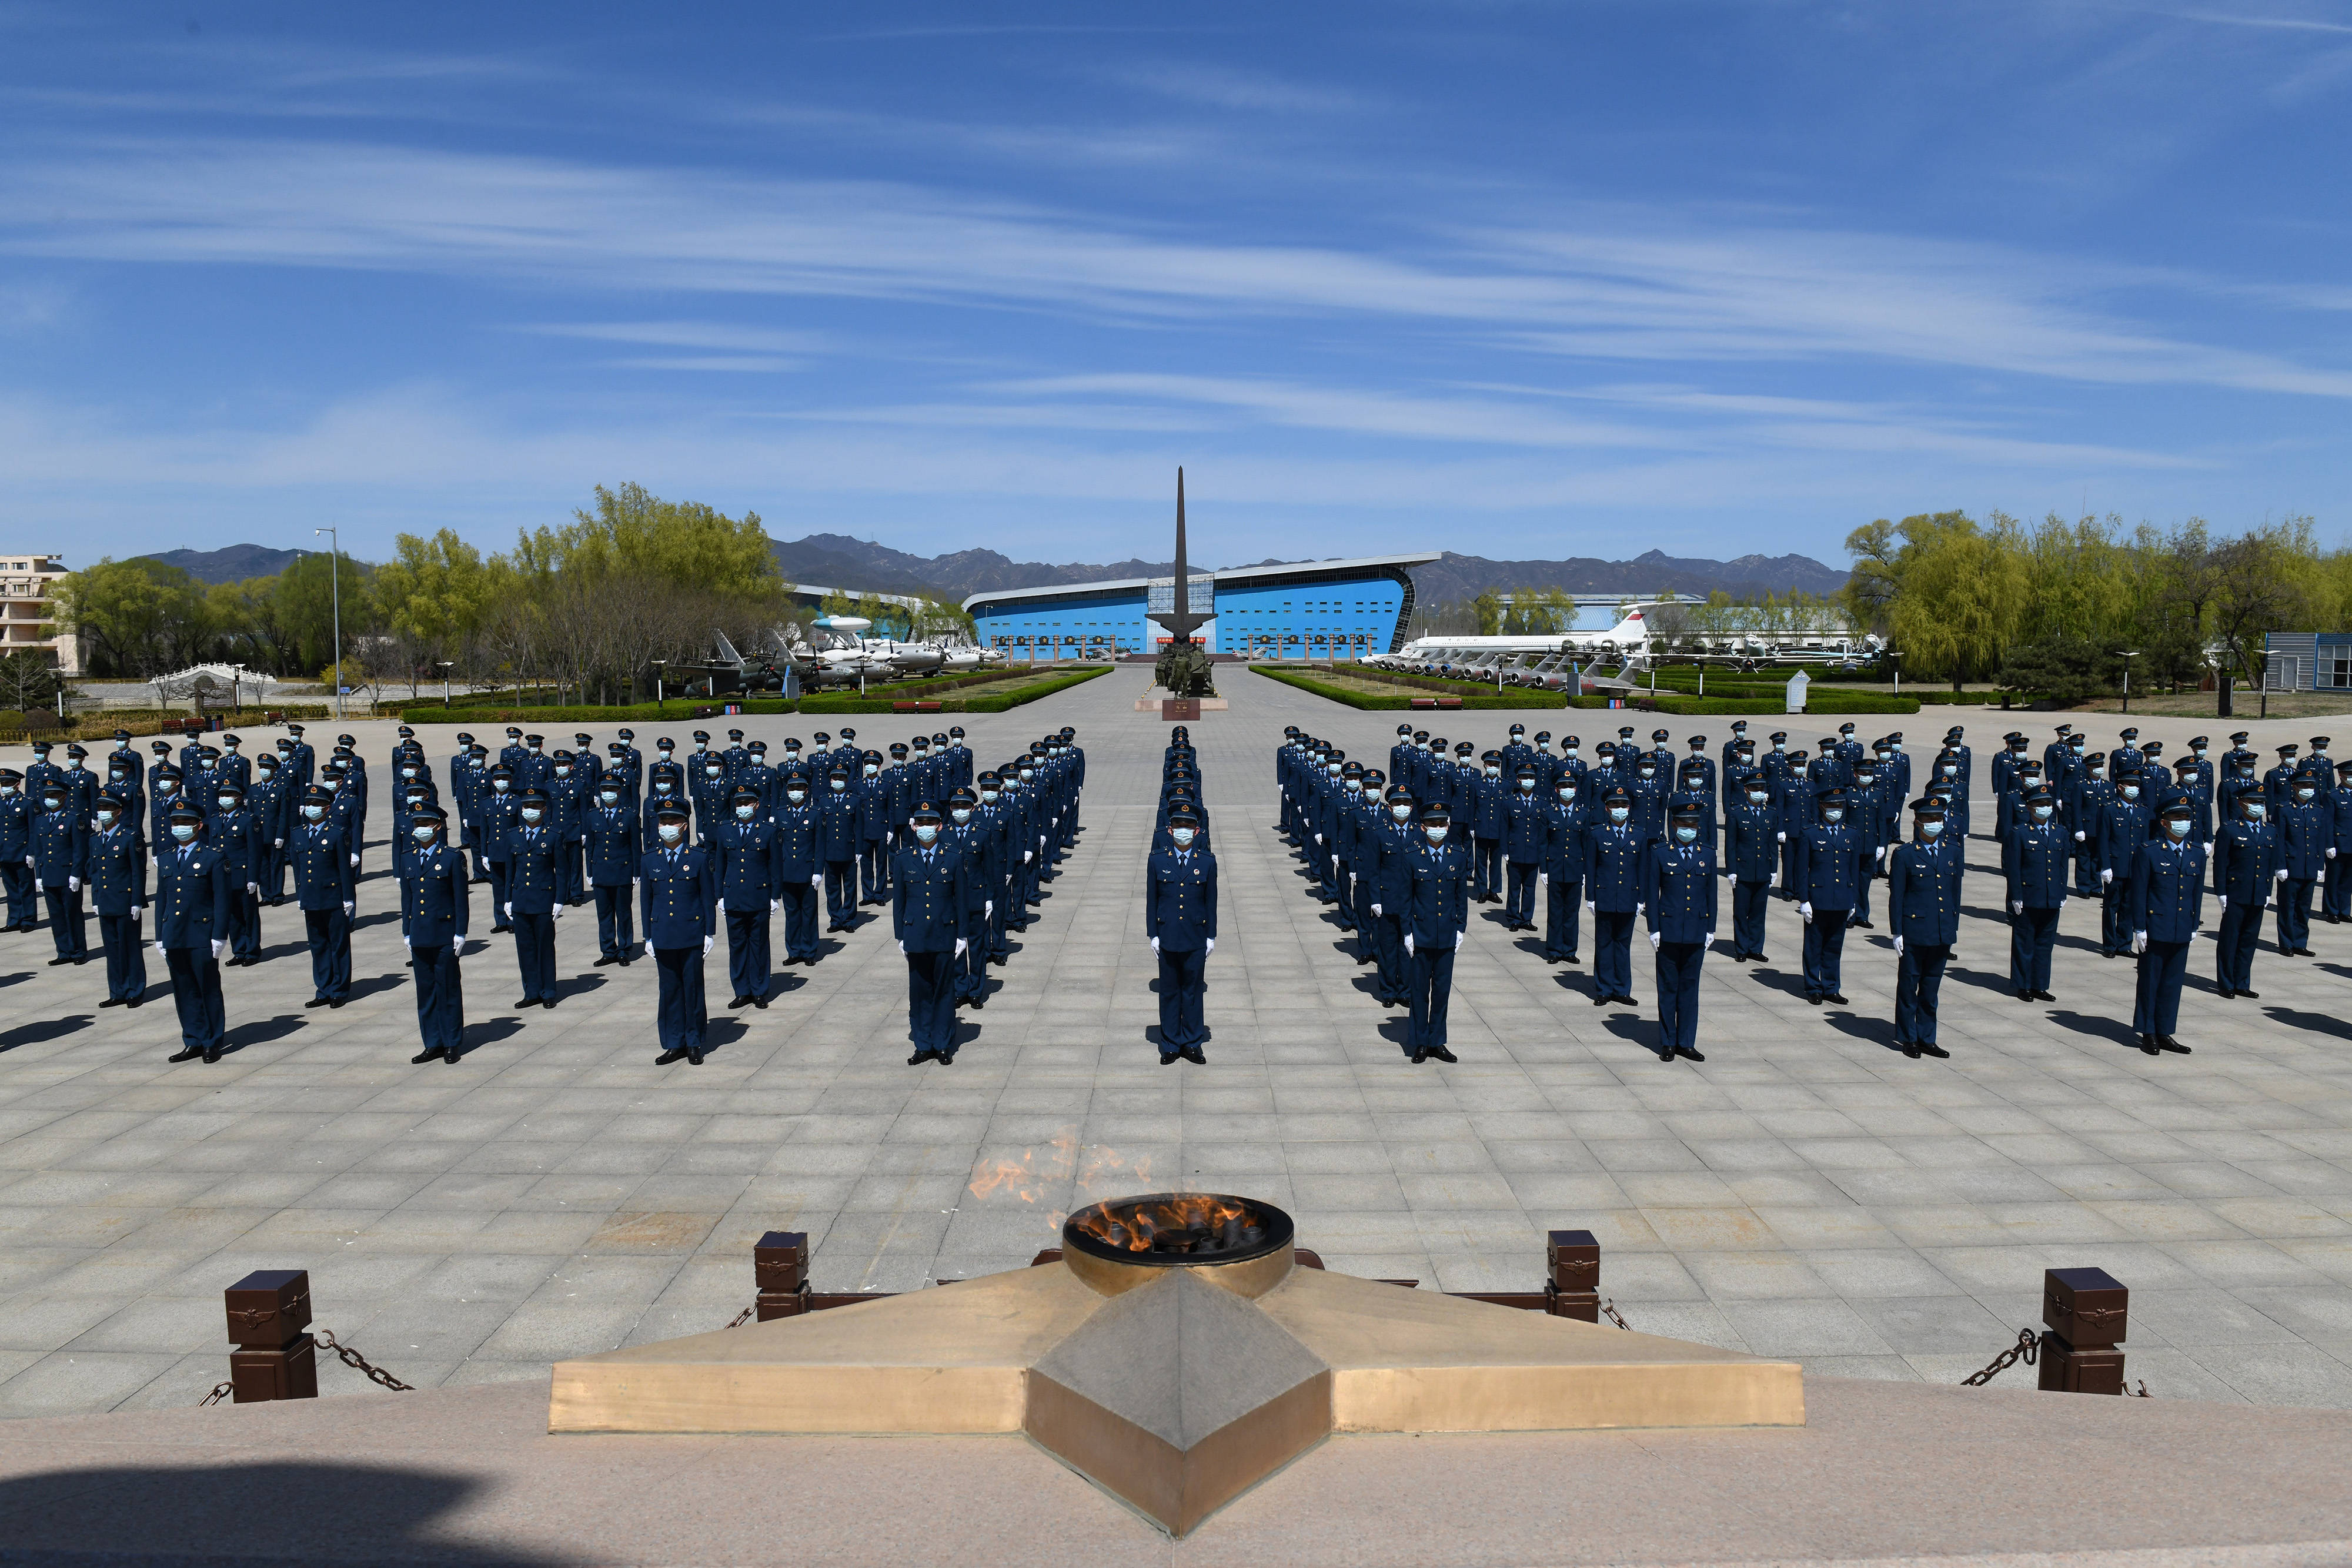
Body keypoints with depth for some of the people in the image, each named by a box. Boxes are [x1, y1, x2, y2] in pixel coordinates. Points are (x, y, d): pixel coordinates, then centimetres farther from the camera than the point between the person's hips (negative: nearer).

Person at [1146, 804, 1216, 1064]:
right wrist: (1153, 935, -1)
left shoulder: (1207, 862, -1)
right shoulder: (1157, 861, -1)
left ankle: (1191, 1044, 18)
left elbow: (1211, 901, 3)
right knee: (1169, 993, 8)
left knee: (1193, 992, 8)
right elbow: (1151, 900, 3)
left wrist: (1211, 936, 2)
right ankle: (1170, 1045, 17)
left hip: (1196, 940, 0)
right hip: (1167, 938, 0)